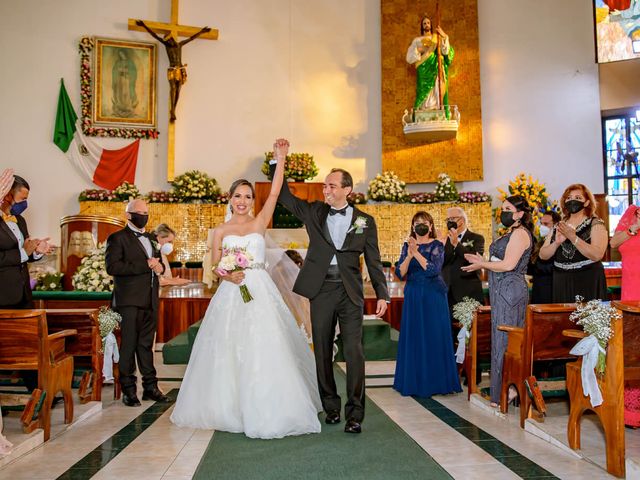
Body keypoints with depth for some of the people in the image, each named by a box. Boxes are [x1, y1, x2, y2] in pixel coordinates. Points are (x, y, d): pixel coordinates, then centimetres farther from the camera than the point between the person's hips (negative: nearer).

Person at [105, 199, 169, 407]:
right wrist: (145, 265, -18)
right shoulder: (117, 238, -2)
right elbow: (112, 267, -15)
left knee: (146, 345, 12)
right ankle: (128, 390, 10)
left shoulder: (150, 239, 20)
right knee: (129, 345, 0)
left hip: (150, 302, 6)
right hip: (129, 301, -6)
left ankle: (150, 387, 18)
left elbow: (158, 262, 27)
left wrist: (159, 266, 2)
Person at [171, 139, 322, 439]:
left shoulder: (260, 223, 6)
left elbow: (275, 192, -3)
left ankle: (264, 410, 7)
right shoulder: (220, 231, 9)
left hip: (259, 292, -1)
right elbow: (215, 267, 8)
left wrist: (280, 159, -7)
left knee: (264, 349, -5)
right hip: (230, 294, 2)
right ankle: (229, 408, 19)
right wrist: (227, 276, -13)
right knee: (228, 351, 5)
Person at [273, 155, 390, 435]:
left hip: (351, 293, -2)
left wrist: (382, 294, 1)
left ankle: (354, 413, 4)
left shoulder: (364, 221, 5)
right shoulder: (314, 212, 8)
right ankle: (331, 407, 23)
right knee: (322, 352, 9)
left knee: (354, 352, -5)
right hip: (321, 291, 2)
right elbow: (283, 195, 8)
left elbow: (373, 261, 6)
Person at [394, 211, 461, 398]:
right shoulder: (407, 245, 8)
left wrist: (416, 253, -21)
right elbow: (400, 273, -2)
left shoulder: (437, 245, -2)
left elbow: (434, 269, -17)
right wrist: (409, 255, -18)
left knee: (434, 337, -1)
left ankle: (436, 382, 10)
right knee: (413, 337, 5)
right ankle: (414, 382, 15)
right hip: (413, 296, 3)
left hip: (433, 296, -3)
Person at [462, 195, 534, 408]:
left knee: (504, 340, -5)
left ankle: (506, 391, 3)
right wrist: (482, 261, 10)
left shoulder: (520, 233, -10)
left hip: (510, 290, -10)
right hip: (503, 292, 10)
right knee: (506, 340, 10)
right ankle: (508, 389, 16)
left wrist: (482, 264, -9)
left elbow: (508, 265, -19)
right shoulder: (510, 233, 20)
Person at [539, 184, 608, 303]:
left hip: (588, 283, -3)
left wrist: (573, 237, -24)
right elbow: (543, 255, 4)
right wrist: (557, 243, -14)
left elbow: (597, 255, -17)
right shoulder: (559, 226, 11)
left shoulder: (596, 224, 0)